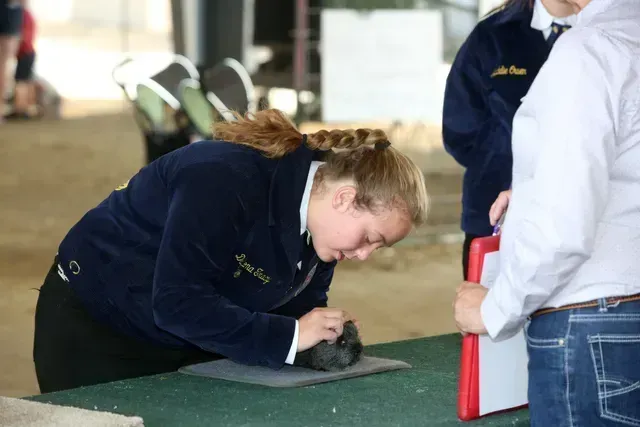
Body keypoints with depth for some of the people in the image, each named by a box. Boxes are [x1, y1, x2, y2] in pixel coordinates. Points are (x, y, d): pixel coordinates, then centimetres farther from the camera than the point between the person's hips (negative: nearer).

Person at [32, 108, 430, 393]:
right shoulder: (226, 182, -34)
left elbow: (298, 308, 0)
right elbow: (177, 303, -38)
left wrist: (327, 338, -23)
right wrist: (289, 337, -37)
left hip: (194, 344, 8)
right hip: (95, 328, -7)